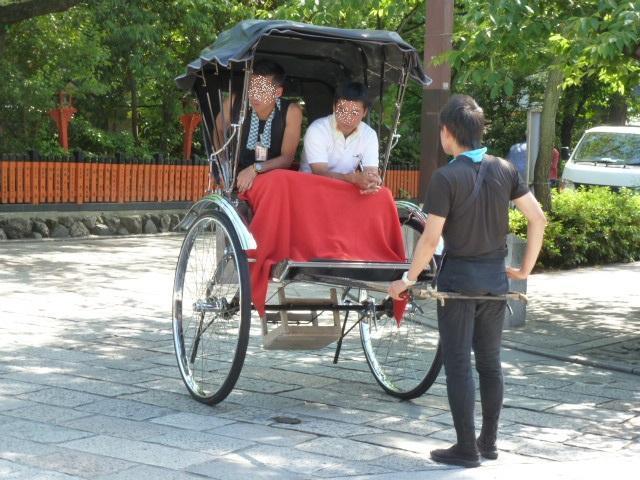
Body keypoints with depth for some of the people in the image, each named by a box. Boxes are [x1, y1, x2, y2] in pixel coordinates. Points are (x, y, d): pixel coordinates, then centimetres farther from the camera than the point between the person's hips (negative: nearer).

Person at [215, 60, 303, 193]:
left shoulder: (291, 112, -11)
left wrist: (255, 169, -30)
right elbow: (218, 131, 10)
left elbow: (287, 158, -13)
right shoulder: (233, 105, -9)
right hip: (235, 179, 1)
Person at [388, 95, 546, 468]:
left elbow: (431, 239, -15)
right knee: (490, 361, 14)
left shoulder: (446, 178, -14)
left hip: (458, 279, -5)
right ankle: (488, 442, 21)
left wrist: (408, 279, -4)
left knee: (458, 364, 2)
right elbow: (538, 218, 1)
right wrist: (526, 268, 9)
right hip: (496, 277, 5)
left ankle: (466, 449, 5)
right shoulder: (504, 169, 1)